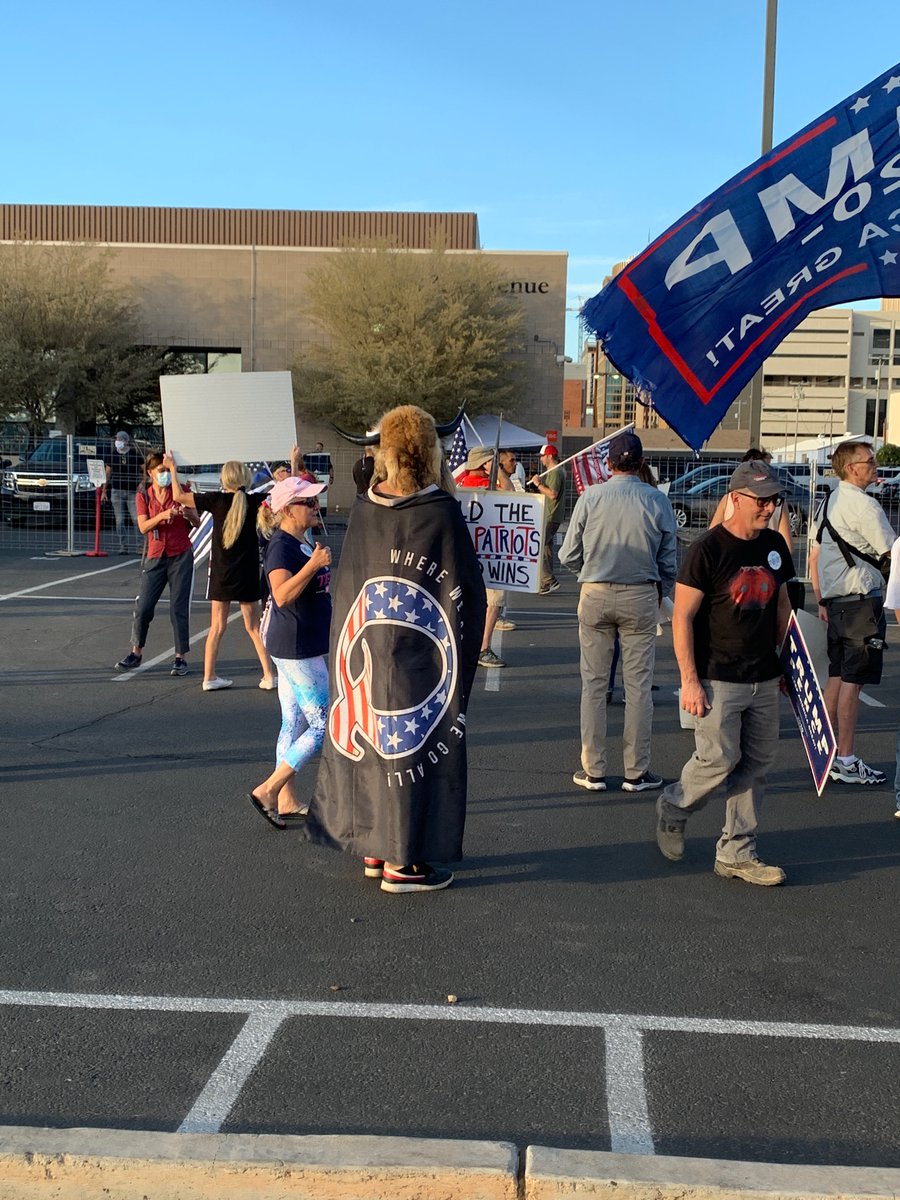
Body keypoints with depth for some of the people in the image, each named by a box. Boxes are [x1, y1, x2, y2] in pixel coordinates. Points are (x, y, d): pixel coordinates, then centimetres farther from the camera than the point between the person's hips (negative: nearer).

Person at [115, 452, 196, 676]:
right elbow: (143, 526, -8)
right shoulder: (143, 496, 4)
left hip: (180, 556, -2)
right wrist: (162, 515, -24)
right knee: (143, 606, 2)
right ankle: (136, 653, 19)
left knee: (179, 607, -2)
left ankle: (181, 657, 6)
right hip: (155, 557, 2)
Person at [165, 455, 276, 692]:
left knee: (217, 626, 8)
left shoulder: (216, 500, -9)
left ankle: (209, 676, 11)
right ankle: (269, 676, 6)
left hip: (221, 574, 0)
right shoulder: (254, 501, -8)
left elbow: (179, 496, -1)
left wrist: (173, 469, 11)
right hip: (247, 574, 0)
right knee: (254, 627, 8)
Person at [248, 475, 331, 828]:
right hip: (295, 649, -10)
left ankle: (286, 803, 20)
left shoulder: (306, 542, 12)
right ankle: (267, 791, -2)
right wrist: (313, 564, -37)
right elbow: (282, 595, -32)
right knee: (324, 724, -6)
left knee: (294, 725, 13)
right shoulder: (281, 546, -17)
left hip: (303, 647, 10)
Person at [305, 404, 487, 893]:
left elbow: (347, 580, 7)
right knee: (415, 739, 4)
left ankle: (375, 847, 27)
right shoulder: (441, 512, -16)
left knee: (375, 734, 16)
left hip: (365, 648, 5)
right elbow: (467, 589, -12)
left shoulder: (364, 507, -2)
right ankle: (403, 861, 10)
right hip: (420, 652, -5)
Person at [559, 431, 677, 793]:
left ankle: (593, 770, 13)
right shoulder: (657, 502, -5)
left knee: (593, 684, 8)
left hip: (595, 596, 0)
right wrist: (660, 593, 20)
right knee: (638, 685, 7)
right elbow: (668, 562, 2)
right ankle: (636, 772, 12)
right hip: (641, 597, 0)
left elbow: (568, 556, -3)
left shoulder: (590, 497, -7)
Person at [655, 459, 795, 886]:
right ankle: (673, 808, 22)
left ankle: (736, 854, 18)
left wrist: (787, 660, 17)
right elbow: (682, 617, -12)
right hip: (718, 679, -6)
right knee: (719, 759, -7)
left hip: (764, 679, 7)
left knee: (757, 764, 7)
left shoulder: (774, 545, 8)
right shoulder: (708, 549, -12)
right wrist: (690, 680, -16)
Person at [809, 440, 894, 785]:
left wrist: (821, 601, 21)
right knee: (852, 680, -6)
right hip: (862, 601, -9)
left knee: (836, 677, 13)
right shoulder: (863, 504, -13)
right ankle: (846, 762, -2)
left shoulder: (828, 503, 15)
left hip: (835, 600, 9)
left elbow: (814, 557, 18)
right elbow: (892, 550, -12)